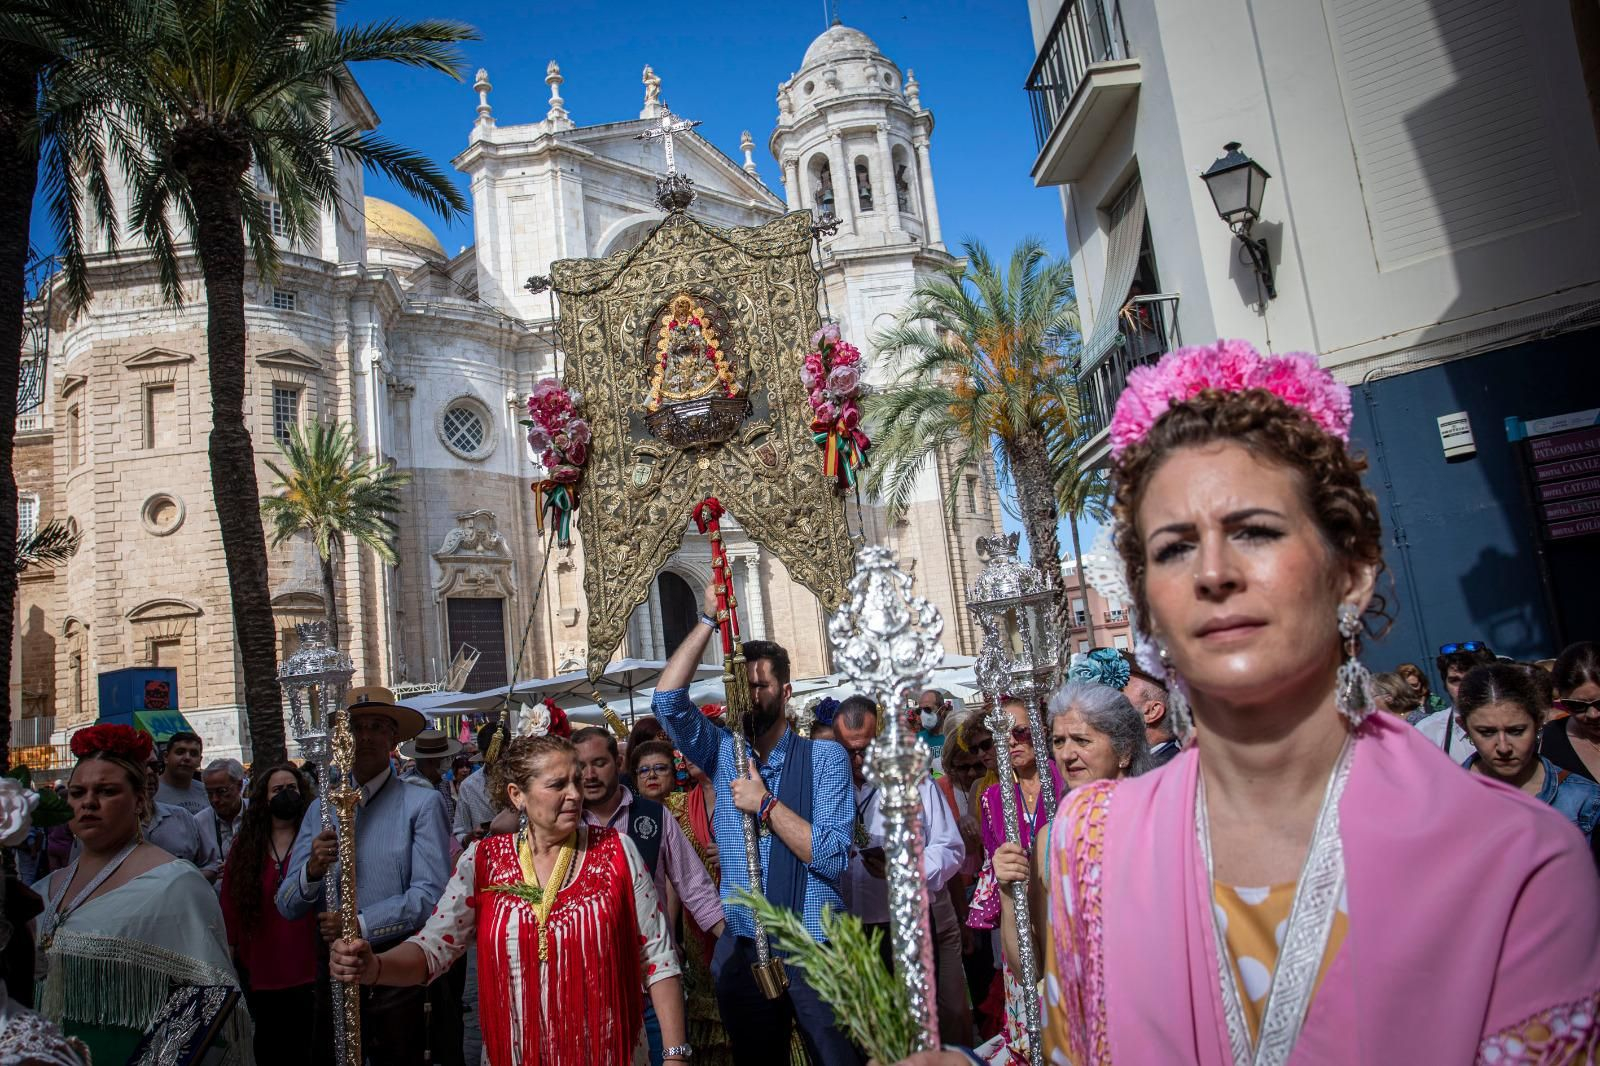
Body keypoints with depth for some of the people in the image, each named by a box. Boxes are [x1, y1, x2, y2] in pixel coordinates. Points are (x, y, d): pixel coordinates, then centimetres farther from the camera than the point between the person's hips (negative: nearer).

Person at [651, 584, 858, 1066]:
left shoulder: (824, 756, -7)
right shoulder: (724, 753, 4)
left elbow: (832, 858, -14)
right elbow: (667, 699, -10)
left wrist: (765, 805, -19)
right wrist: (709, 621, -14)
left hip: (814, 949, -3)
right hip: (742, 949, 4)